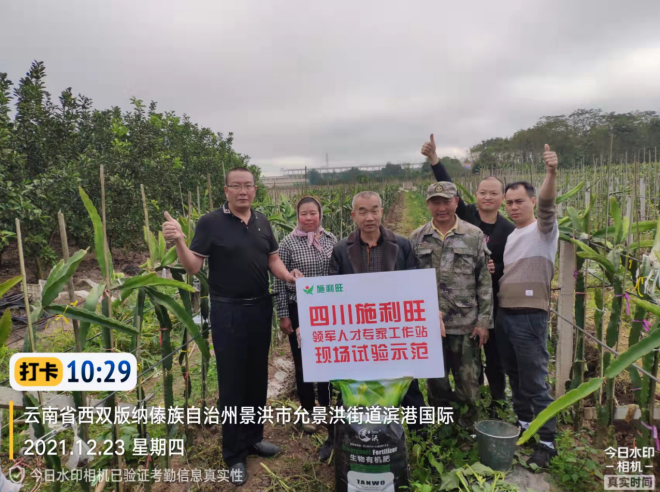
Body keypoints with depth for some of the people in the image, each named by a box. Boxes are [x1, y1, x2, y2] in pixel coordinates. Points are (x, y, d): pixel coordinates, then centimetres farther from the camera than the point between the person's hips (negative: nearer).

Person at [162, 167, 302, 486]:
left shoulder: (262, 222, 6)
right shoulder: (210, 223, -9)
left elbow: (273, 259, 11)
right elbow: (193, 267, -12)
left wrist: (289, 276, -7)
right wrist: (178, 241, -30)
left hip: (261, 308, 5)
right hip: (228, 312, -5)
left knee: (258, 376, 16)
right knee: (232, 382, 5)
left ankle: (254, 437, 36)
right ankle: (234, 454, 22)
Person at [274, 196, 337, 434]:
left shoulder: (331, 239, 1)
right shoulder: (288, 243, -8)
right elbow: (280, 283, -6)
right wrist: (283, 315, -8)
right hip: (299, 311, -2)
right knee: (303, 362, 10)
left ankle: (327, 405, 34)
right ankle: (308, 410, 29)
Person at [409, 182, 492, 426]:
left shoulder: (474, 236, -1)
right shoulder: (417, 238, 2)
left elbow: (485, 282, -1)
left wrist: (484, 320, -5)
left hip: (466, 324, -1)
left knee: (468, 384, 10)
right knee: (436, 383, 15)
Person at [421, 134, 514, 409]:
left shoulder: (508, 230, -3)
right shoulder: (465, 216, -4)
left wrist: (497, 269, -19)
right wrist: (433, 158, -24)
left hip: (492, 302, 0)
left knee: (495, 355, 12)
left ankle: (498, 406, 31)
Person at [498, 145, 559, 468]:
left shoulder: (543, 230, -4)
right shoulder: (510, 236, 16)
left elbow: (547, 204, -26)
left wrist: (551, 172, -43)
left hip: (530, 316, -7)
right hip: (504, 314, 7)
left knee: (535, 381, 0)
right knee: (515, 377, 17)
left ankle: (547, 441, 14)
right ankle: (523, 423, 34)